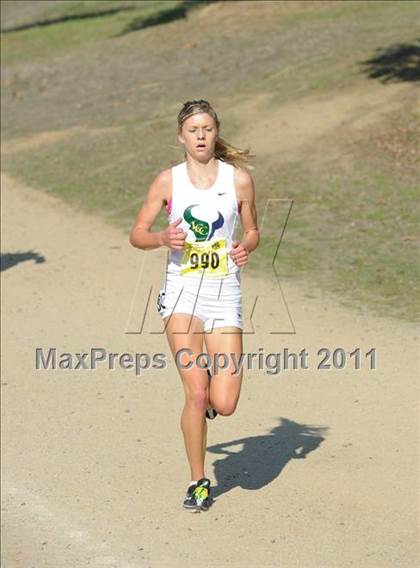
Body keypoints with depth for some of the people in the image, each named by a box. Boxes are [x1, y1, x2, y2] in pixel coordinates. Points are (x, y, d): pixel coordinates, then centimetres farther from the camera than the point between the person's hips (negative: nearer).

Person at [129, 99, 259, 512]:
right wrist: (163, 238, -14)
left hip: (225, 292, 1)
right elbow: (137, 233, 7)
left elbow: (252, 231, 14)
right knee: (196, 395, -12)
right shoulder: (168, 180, 2)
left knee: (224, 405, -8)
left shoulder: (239, 178, 3)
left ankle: (210, 396, 31)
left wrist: (245, 248, -9)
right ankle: (198, 482, 7)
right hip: (182, 291, -1)